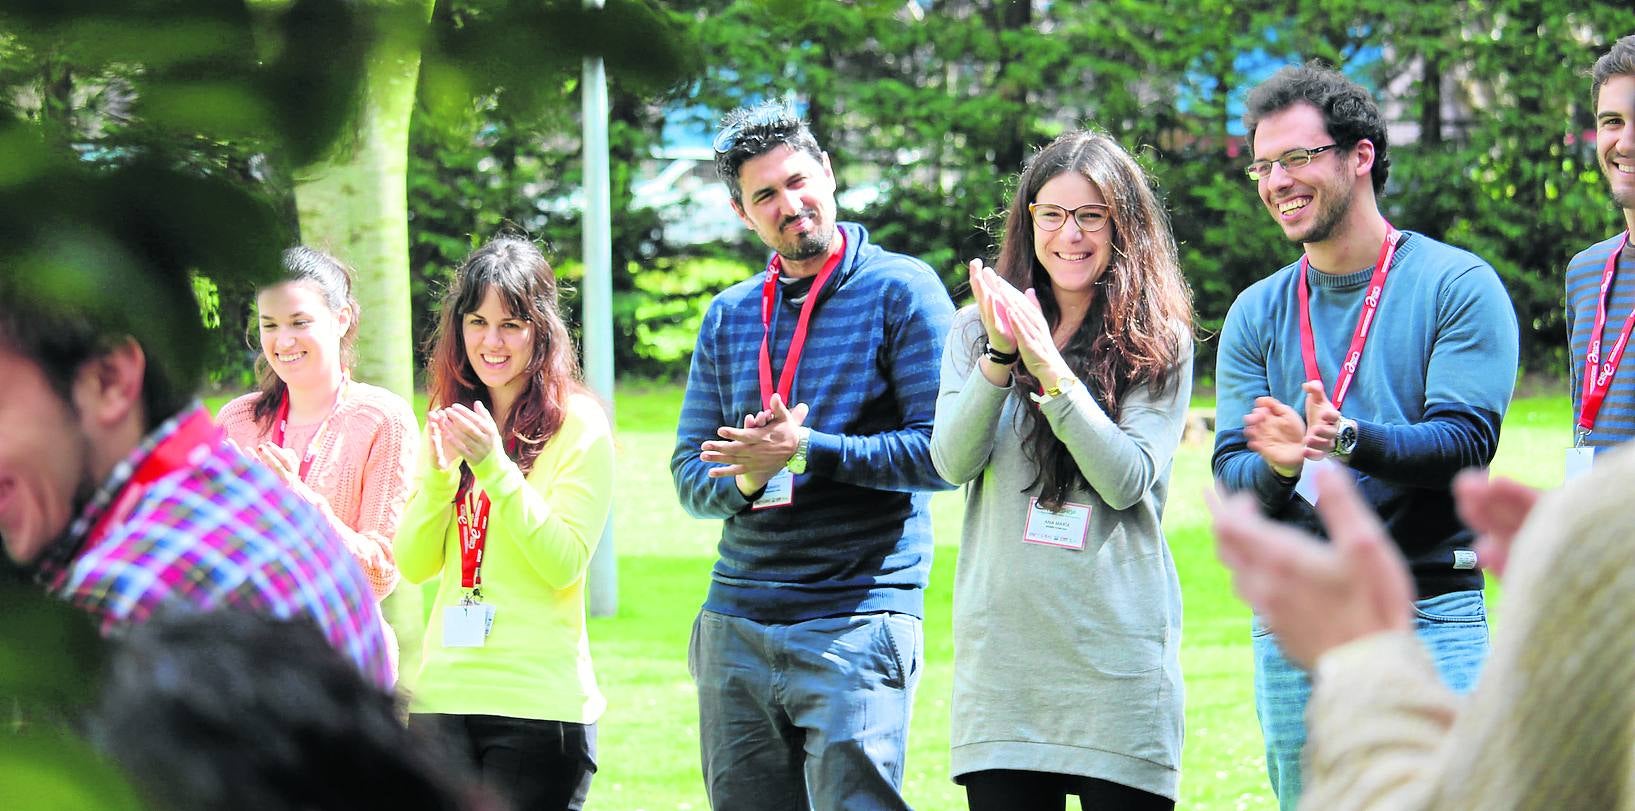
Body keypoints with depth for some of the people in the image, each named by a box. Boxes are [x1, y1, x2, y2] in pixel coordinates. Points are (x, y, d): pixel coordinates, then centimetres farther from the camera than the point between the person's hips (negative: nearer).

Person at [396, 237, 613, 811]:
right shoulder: (451, 423, 12)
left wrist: (494, 465, -18)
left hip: (539, 704, -5)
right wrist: (437, 472, -8)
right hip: (442, 694, 5)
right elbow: (414, 566, 7)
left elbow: (565, 562, -12)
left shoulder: (578, 424, -4)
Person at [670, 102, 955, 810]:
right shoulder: (729, 315, 15)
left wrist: (807, 451, -16)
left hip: (856, 623, -5)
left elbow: (946, 452, -10)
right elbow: (690, 477, 13)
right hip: (735, 625, 5)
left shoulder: (900, 288, -1)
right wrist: (745, 481, -10)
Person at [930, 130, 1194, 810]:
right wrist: (1000, 356, -15)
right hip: (1001, 645, 2)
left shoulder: (1159, 343, 3)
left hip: (1117, 646, -2)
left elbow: (1127, 480, -8)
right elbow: (953, 463, -1)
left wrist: (1048, 365, -16)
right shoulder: (979, 329, 10)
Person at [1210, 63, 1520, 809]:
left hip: (1430, 615, -4)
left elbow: (1466, 443, -13)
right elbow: (1230, 480, 4)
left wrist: (1350, 441, -31)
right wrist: (1278, 467, -20)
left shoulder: (1457, 285, -2)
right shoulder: (1257, 314, 11)